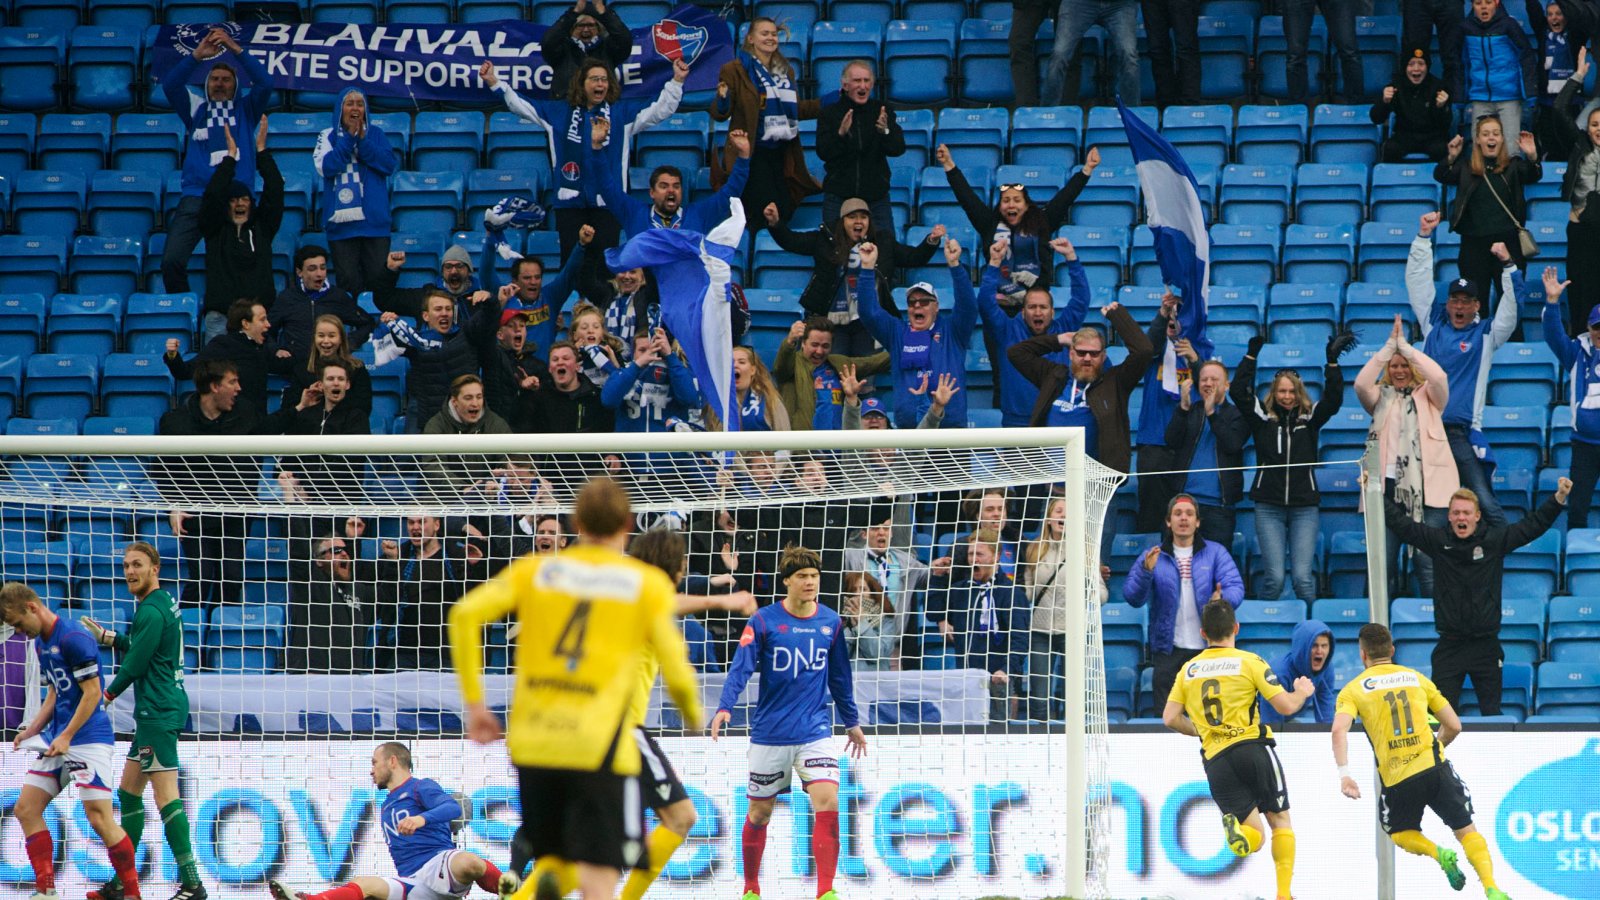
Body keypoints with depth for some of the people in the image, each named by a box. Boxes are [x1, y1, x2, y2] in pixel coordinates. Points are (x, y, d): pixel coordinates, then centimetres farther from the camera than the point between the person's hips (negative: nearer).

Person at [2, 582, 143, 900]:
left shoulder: (73, 638, -16)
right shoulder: (41, 643, 13)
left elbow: (93, 692, -17)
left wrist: (66, 737, -18)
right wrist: (32, 730, 10)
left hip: (89, 739, -10)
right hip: (58, 741, 10)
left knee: (100, 818, -14)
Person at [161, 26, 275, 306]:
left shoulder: (246, 109, 16)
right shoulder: (196, 107, 18)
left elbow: (265, 83, 1)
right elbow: (170, 85, 3)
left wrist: (236, 50, -7)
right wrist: (197, 55, -9)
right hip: (196, 197, 1)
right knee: (172, 261, -11)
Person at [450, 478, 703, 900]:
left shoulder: (534, 570, 10)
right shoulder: (648, 584, 4)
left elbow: (465, 614, -3)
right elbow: (677, 674, 1)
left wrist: (474, 703, 3)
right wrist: (694, 717, 23)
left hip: (532, 742, 3)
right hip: (600, 746, -3)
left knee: (550, 854, 22)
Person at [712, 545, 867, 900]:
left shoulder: (831, 623, 4)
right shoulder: (763, 621, -7)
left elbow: (840, 677, 17)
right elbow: (741, 668, -13)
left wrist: (852, 722, 24)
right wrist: (724, 707, -28)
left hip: (815, 731, 1)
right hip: (770, 734, -1)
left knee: (827, 802, -17)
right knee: (760, 812, 8)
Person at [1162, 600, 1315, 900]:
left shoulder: (1189, 670, 11)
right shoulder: (1249, 661, -1)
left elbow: (1170, 718, 7)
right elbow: (1285, 706, -4)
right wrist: (1302, 693, 19)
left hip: (1215, 760, 3)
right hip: (1253, 748, -3)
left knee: (1255, 837, 4)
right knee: (1280, 819, 13)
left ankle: (1236, 828, -32)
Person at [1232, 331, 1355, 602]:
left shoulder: (1310, 418, 6)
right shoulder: (1262, 417, 4)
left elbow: (1333, 399, -6)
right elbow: (1238, 391, -5)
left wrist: (1332, 362, -15)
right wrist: (1251, 355, -11)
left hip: (1305, 507, 1)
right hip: (1269, 506, -1)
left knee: (1303, 576, -6)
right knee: (1274, 577, -7)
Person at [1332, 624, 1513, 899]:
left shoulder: (1353, 689, 6)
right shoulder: (1417, 678, 14)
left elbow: (1339, 730, -13)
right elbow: (1454, 726, 15)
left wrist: (1344, 774, -18)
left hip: (1396, 779, -1)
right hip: (1434, 766, 1)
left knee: (1398, 832, 25)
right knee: (1466, 830, 10)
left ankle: (1438, 854, -5)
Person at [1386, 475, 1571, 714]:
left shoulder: (1496, 540, 0)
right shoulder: (1438, 540, 2)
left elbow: (1533, 524, 1)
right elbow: (1400, 522, 4)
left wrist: (1559, 498, -8)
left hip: (1486, 646, 0)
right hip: (1449, 647, 0)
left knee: (1492, 713, 5)